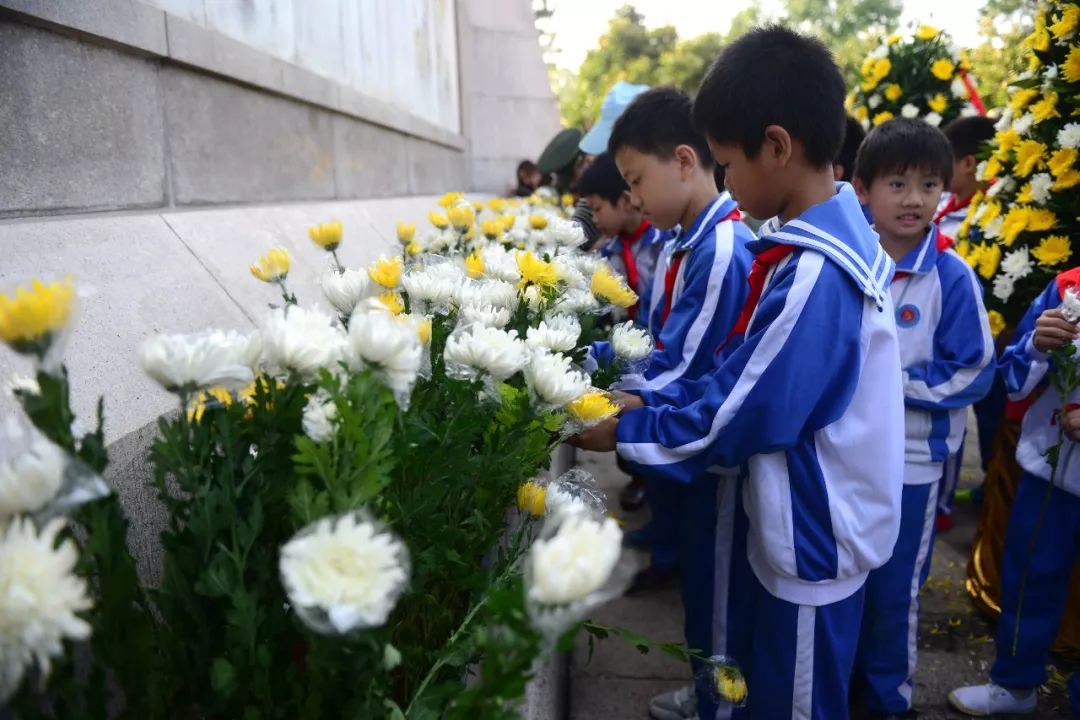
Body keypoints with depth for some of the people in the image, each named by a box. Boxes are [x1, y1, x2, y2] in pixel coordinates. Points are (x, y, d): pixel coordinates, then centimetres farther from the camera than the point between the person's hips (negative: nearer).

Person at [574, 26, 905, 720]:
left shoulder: (811, 274, -30)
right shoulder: (839, 230, 1)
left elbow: (732, 421, -23)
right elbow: (747, 377, 7)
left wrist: (625, 430, -10)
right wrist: (654, 401, 2)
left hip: (813, 542, -8)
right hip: (803, 526, 8)